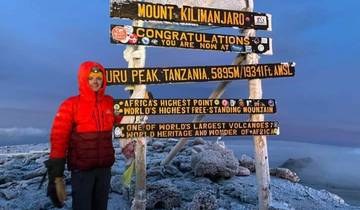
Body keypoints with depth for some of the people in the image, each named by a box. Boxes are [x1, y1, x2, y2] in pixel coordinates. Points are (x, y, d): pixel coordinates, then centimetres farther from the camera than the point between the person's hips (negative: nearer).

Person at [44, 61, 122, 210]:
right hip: (81, 169, -4)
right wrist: (57, 175, -12)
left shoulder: (111, 103, 2)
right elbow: (59, 140, -10)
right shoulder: (70, 105, -9)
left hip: (105, 167, 4)